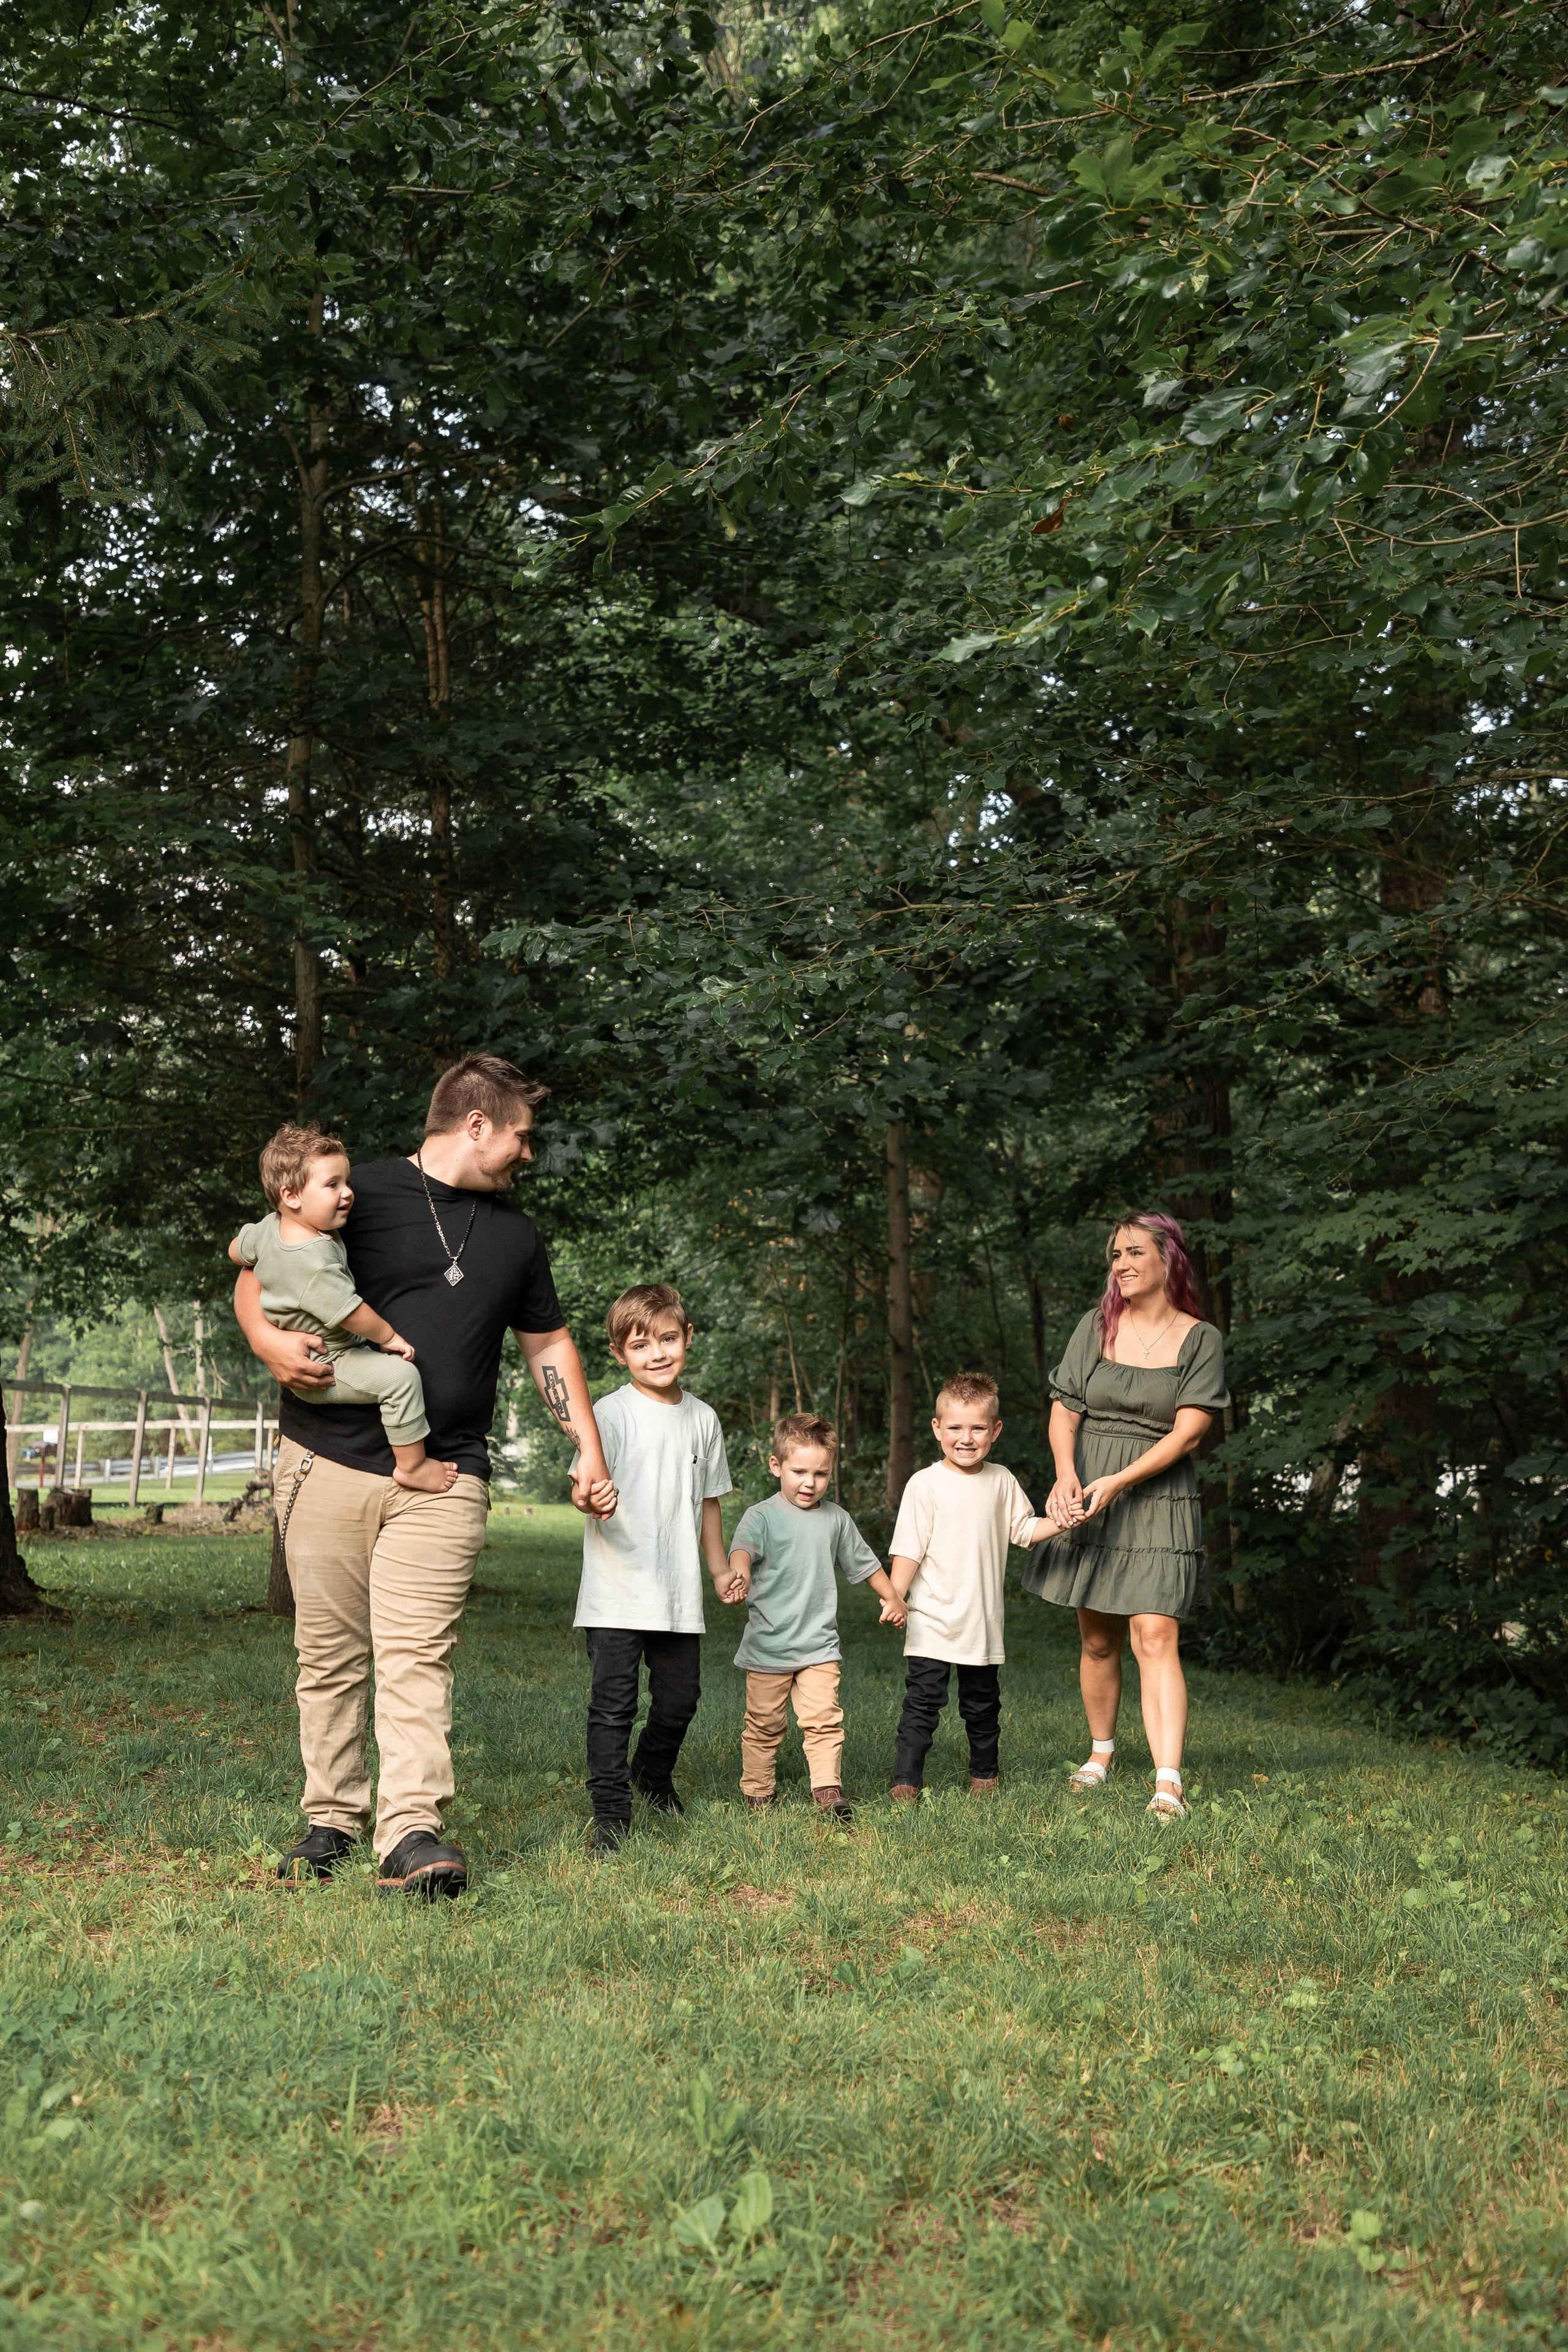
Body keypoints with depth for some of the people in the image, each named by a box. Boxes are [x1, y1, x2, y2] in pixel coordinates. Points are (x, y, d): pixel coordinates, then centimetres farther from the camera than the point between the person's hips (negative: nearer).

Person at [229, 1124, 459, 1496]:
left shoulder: (270, 1226, -3)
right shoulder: (315, 1260, -34)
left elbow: (238, 1249, 17)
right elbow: (351, 1312, -28)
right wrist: (389, 1337, -13)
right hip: (324, 1369, -11)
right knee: (400, 1375, -24)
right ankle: (411, 1465, -13)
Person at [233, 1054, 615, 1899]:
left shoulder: (515, 1235, 17)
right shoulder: (354, 1190, 2)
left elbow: (548, 1343, 26)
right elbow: (255, 1277, 7)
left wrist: (589, 1449, 19)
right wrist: (268, 1340, -15)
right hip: (327, 1464, -2)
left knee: (415, 1655, -9)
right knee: (330, 1654, 5)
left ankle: (412, 1834, -12)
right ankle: (331, 1821, 17)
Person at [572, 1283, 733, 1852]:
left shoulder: (702, 1418, 10)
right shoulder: (613, 1412, -6)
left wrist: (720, 1568, 21)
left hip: (680, 1594, 5)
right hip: (617, 1594, -5)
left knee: (680, 1698, 13)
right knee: (613, 1704, -4)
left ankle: (653, 1775, 39)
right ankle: (611, 1810, 6)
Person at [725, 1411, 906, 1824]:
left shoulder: (836, 1519, 7)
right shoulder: (762, 1516, -7)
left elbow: (864, 1563, 21)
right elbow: (743, 1547, -27)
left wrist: (892, 1599, 24)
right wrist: (740, 1574, -48)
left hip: (819, 1645, 2)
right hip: (767, 1646, -2)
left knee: (824, 1719, -10)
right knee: (764, 1725, 8)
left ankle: (828, 1791, -4)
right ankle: (758, 1794, 21)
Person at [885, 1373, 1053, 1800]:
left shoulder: (1001, 1481, 4)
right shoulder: (925, 1485, -10)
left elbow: (1024, 1529, 13)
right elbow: (908, 1550, -11)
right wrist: (894, 1599, -19)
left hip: (983, 1621, 4)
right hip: (932, 1620, -4)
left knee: (983, 1704, 16)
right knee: (922, 1703, -6)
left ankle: (984, 1773, 33)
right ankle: (905, 1781, 2)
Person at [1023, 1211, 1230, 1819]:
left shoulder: (1200, 1340, -3)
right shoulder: (1096, 1327, 6)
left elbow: (1187, 1432, -10)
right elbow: (1064, 1410, 3)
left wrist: (1117, 1482, -19)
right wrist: (1066, 1474, -17)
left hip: (1158, 1500, -3)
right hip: (1086, 1497, 3)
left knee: (1155, 1638, -15)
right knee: (1098, 1640, 12)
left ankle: (1169, 1785, -18)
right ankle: (1101, 1752, 33)